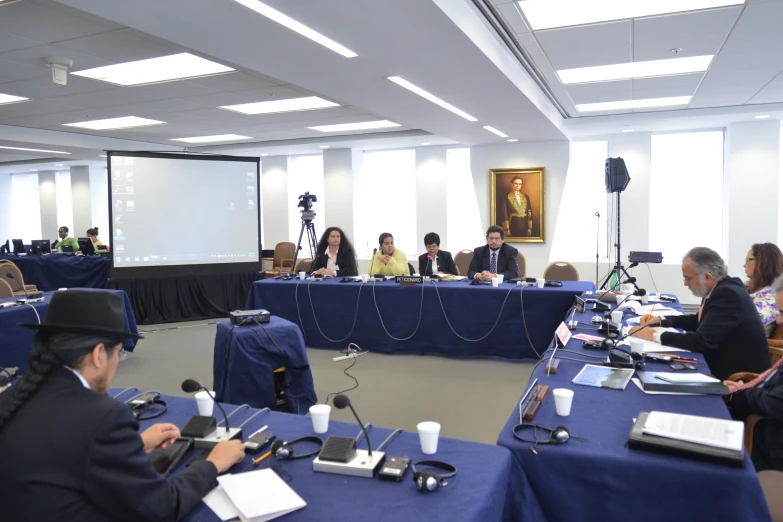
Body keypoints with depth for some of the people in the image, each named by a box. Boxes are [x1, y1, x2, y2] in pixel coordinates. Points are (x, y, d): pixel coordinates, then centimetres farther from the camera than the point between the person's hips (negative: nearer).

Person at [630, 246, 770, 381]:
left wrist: (655, 336, -22)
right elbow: (697, 321, 18)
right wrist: (661, 321, 6)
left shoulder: (728, 294, -24)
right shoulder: (721, 289, 3)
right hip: (725, 368, 8)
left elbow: (702, 341, -29)